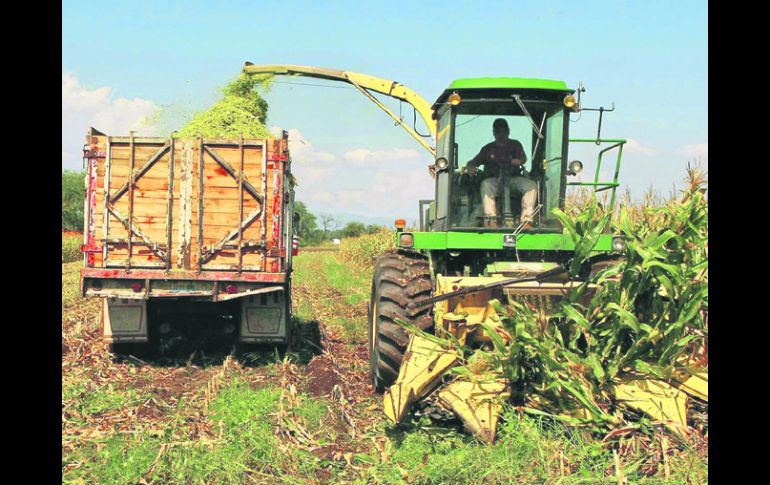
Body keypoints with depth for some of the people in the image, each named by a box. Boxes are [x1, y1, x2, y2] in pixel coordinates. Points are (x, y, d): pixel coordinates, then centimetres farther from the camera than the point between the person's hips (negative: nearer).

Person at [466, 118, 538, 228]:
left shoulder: (515, 145, 20)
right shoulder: (488, 149, 17)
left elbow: (524, 157, 10)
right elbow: (473, 162, 13)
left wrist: (519, 160, -17)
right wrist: (471, 168, -14)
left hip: (514, 178, 1)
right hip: (494, 179, -1)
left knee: (532, 185, -29)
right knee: (486, 184, -36)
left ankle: (526, 219, -35)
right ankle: (490, 219, -43)